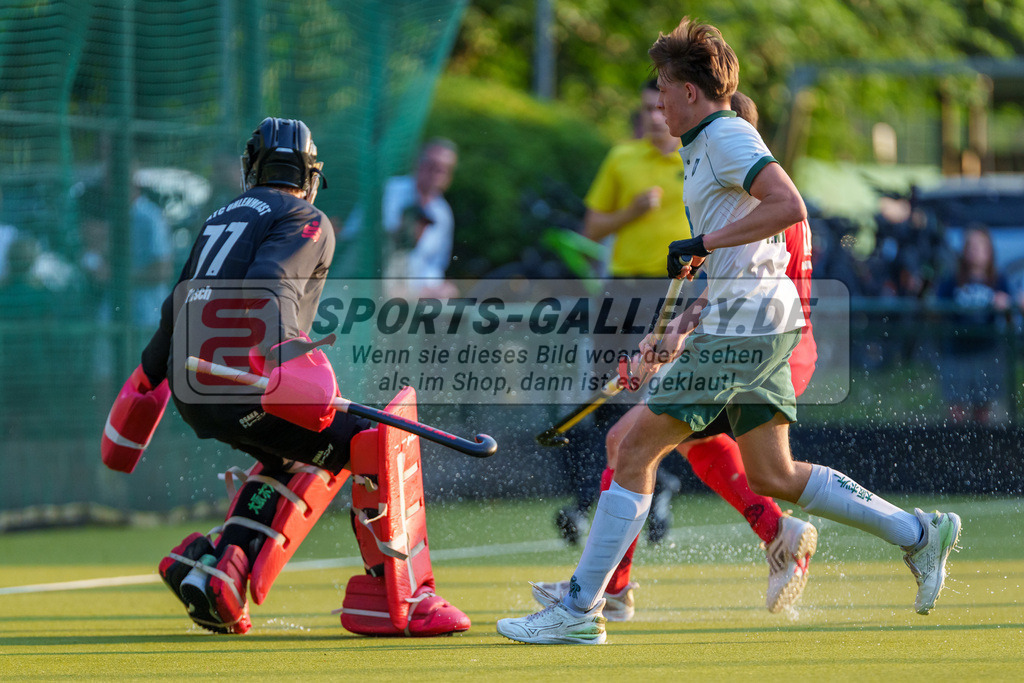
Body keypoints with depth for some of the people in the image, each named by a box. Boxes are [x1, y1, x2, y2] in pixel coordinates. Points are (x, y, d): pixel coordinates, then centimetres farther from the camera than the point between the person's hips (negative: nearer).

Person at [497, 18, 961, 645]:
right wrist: (685, 325, 20)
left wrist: (702, 245, -19)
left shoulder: (728, 136, -9)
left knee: (637, 448, -8)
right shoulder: (708, 146, 22)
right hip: (760, 325, 10)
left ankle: (580, 610, -7)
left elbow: (789, 207, -24)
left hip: (747, 324, -10)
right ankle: (919, 534, 16)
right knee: (772, 477, 13)